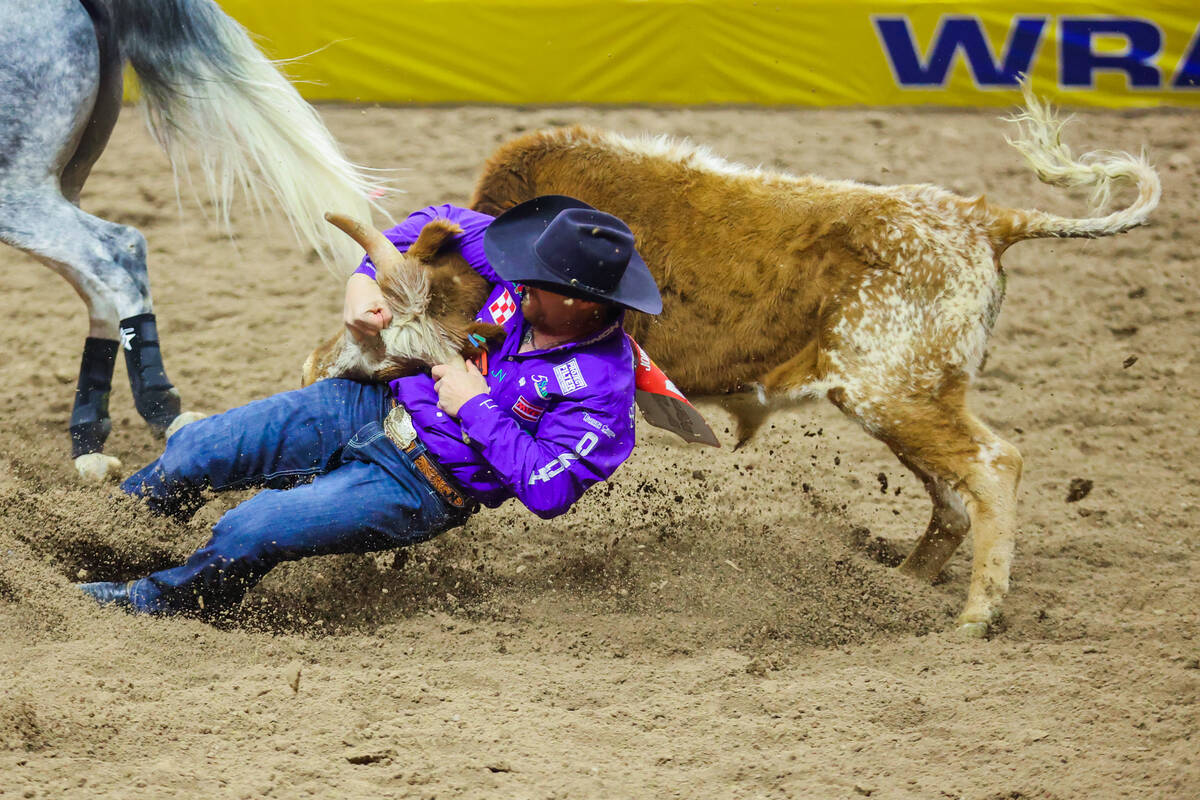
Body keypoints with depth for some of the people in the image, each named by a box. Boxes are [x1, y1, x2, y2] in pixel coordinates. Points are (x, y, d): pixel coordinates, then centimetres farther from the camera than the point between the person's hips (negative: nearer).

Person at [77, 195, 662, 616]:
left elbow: (546, 491, -28)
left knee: (246, 535, -18)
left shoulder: (602, 388, -23)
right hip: (369, 408, 6)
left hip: (418, 488, -6)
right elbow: (441, 224, 9)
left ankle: (151, 601, 10)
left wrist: (475, 406, -23)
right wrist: (365, 279, -5)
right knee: (194, 453, -7)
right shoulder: (531, 280, -7)